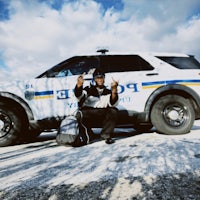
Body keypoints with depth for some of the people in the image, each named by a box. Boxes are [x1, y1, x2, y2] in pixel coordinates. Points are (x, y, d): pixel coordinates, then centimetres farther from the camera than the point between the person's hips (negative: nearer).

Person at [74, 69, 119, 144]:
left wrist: (114, 90, -25)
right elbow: (79, 96, -12)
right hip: (88, 112, -1)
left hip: (103, 114, 2)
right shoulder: (89, 89, 9)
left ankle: (106, 134, -12)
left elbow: (113, 104, -7)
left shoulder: (108, 92, 13)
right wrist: (79, 85, -34)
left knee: (113, 111, -24)